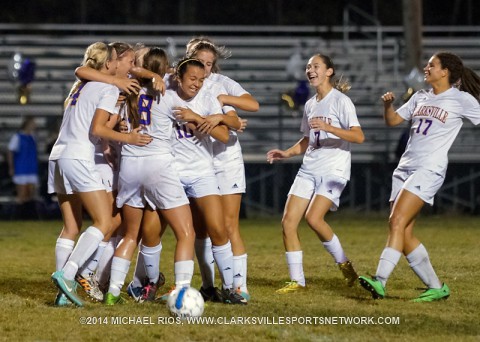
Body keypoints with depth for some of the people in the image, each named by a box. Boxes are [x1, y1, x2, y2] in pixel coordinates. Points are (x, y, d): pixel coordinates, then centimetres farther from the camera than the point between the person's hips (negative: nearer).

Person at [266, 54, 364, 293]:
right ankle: (296, 280, 3)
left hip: (334, 169, -7)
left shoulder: (340, 101, -6)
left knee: (313, 218, -24)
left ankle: (344, 263, -2)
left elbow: (358, 136, -16)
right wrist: (287, 153, 10)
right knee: (288, 222, -5)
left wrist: (328, 127, -27)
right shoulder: (310, 105, 16)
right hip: (309, 169, 7)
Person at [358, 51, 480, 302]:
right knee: (405, 234, 1)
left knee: (397, 222, -21)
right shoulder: (420, 97, 17)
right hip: (405, 167, 7)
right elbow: (392, 121, 19)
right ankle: (436, 287, 10)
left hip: (429, 169, -7)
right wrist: (388, 104, 1)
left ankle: (380, 282, -29)